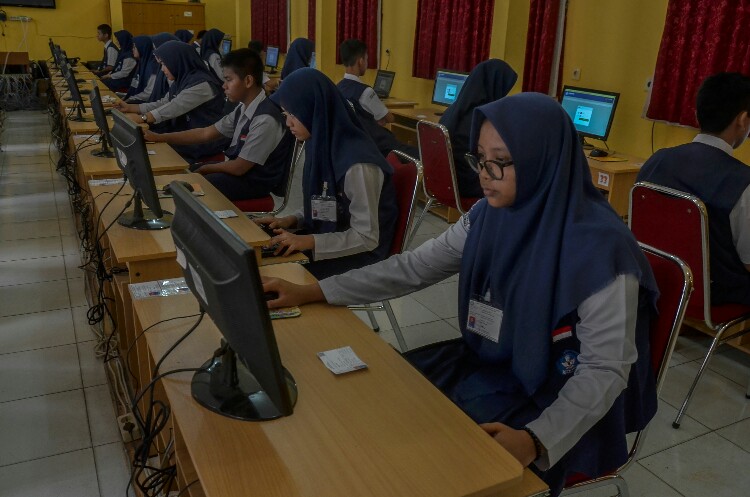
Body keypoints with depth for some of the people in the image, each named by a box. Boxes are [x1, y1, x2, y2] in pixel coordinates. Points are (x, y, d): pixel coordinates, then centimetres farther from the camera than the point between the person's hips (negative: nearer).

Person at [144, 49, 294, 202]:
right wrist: (159, 138, 5)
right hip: (239, 168, 8)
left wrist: (204, 169, -5)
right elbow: (206, 133, 8)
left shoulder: (265, 119, -27)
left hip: (255, 182, -8)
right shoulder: (243, 108, 2)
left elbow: (239, 167, -21)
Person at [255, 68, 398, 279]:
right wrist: (292, 221, -3)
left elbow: (367, 238, -23)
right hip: (326, 238, 7)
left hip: (358, 256, -7)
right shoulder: (321, 144, -1)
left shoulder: (358, 164, -27)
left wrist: (309, 241, -28)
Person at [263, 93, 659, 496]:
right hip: (486, 365, 6)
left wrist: (536, 440, -35)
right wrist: (310, 292, -4)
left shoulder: (599, 247, -24)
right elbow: (413, 267, 0)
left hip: (555, 403, -6)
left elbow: (605, 370, -20)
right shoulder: (490, 215, -5)